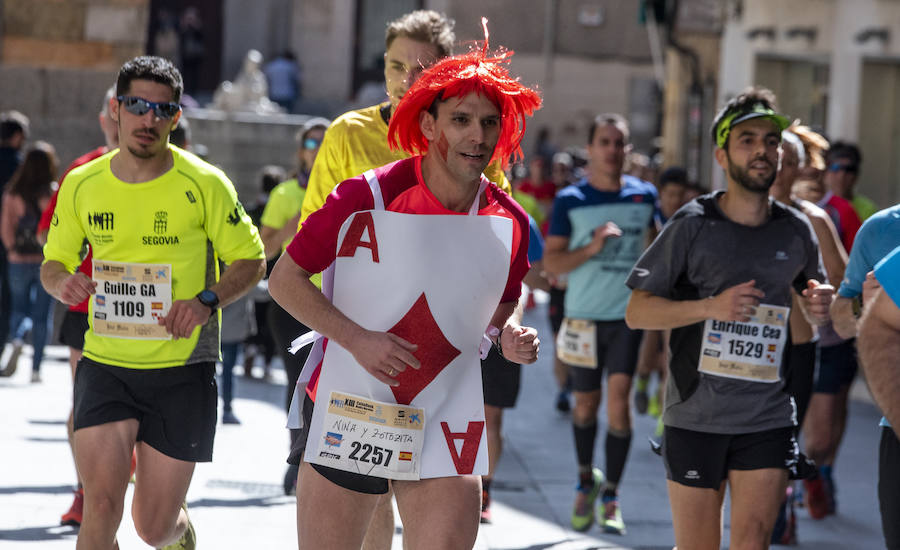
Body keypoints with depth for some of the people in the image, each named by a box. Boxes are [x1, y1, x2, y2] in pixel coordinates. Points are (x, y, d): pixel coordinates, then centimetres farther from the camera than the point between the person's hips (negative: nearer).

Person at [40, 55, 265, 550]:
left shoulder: (204, 184, -6)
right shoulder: (81, 185, 2)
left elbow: (250, 259, 2)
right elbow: (54, 262, 14)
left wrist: (206, 301, -17)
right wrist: (63, 282, -10)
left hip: (183, 369, -1)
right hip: (104, 365, 1)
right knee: (102, 505, -18)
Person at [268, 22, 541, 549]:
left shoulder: (509, 222, 1)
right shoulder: (368, 196, -11)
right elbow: (286, 278, -7)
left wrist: (509, 337, -6)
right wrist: (356, 339, -19)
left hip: (446, 421, 3)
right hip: (350, 405, -3)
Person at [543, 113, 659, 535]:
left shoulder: (644, 195, 4)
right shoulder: (570, 200, -4)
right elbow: (551, 262, -5)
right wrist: (591, 249, -20)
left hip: (628, 314, 1)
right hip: (584, 315, -1)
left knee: (618, 400, -11)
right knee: (586, 405, 11)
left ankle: (611, 495, -4)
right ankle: (586, 479, 33)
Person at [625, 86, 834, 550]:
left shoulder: (796, 230, 6)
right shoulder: (692, 226, -3)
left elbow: (813, 308, 23)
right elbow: (637, 312, -4)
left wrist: (818, 309, -2)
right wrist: (711, 307, -18)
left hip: (767, 419, 2)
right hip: (695, 417, -2)